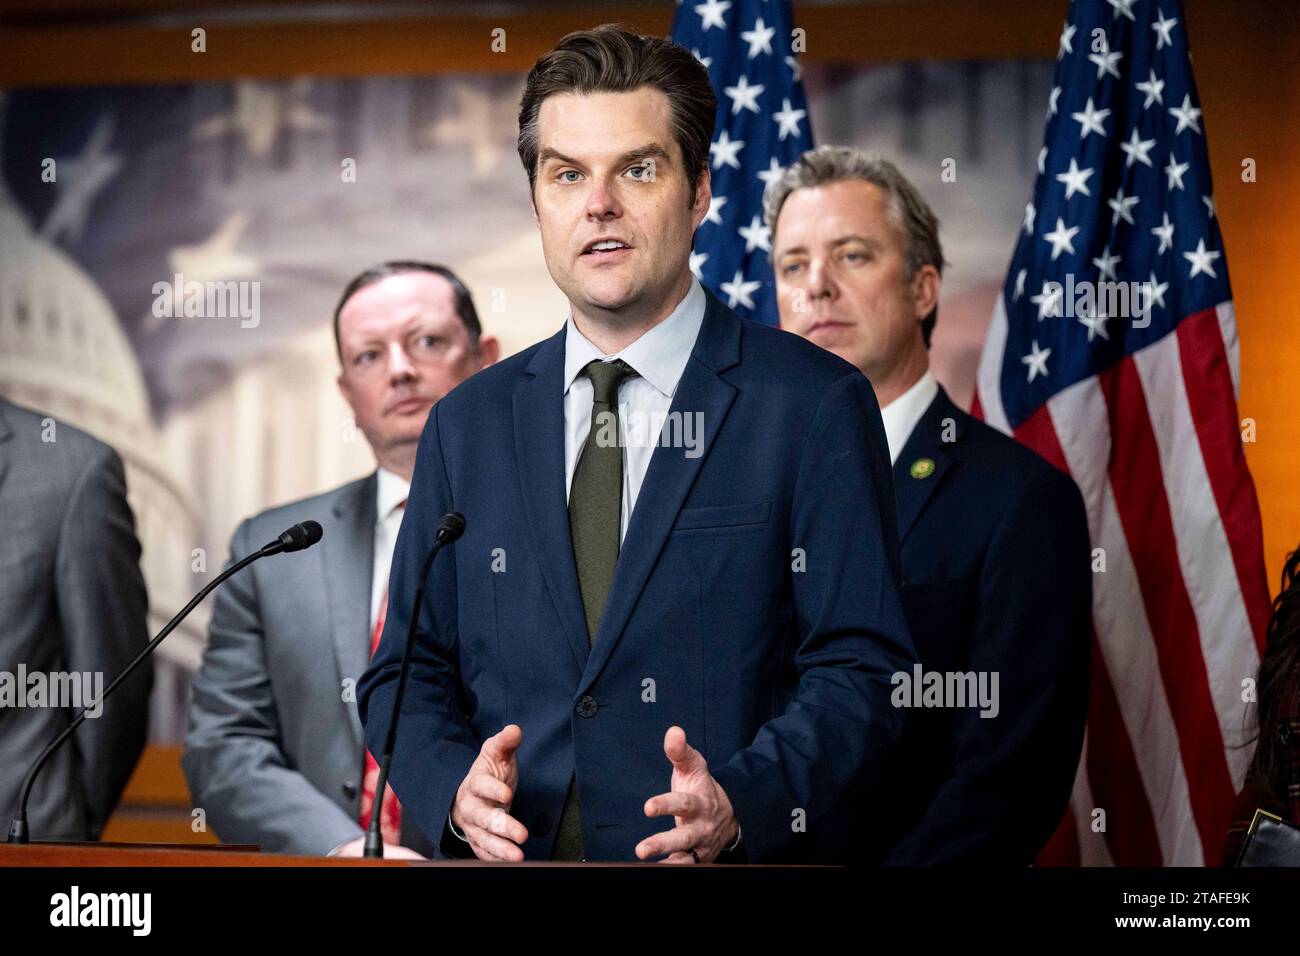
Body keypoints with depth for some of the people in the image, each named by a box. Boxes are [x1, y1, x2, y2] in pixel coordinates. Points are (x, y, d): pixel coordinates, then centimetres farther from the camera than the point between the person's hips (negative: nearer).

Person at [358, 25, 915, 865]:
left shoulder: (813, 407, 0)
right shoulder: (468, 425, 12)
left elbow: (860, 671, -3)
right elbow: (409, 674, 14)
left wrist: (738, 805, -18)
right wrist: (454, 786, -5)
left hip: (737, 867, -5)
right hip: (509, 859, 5)